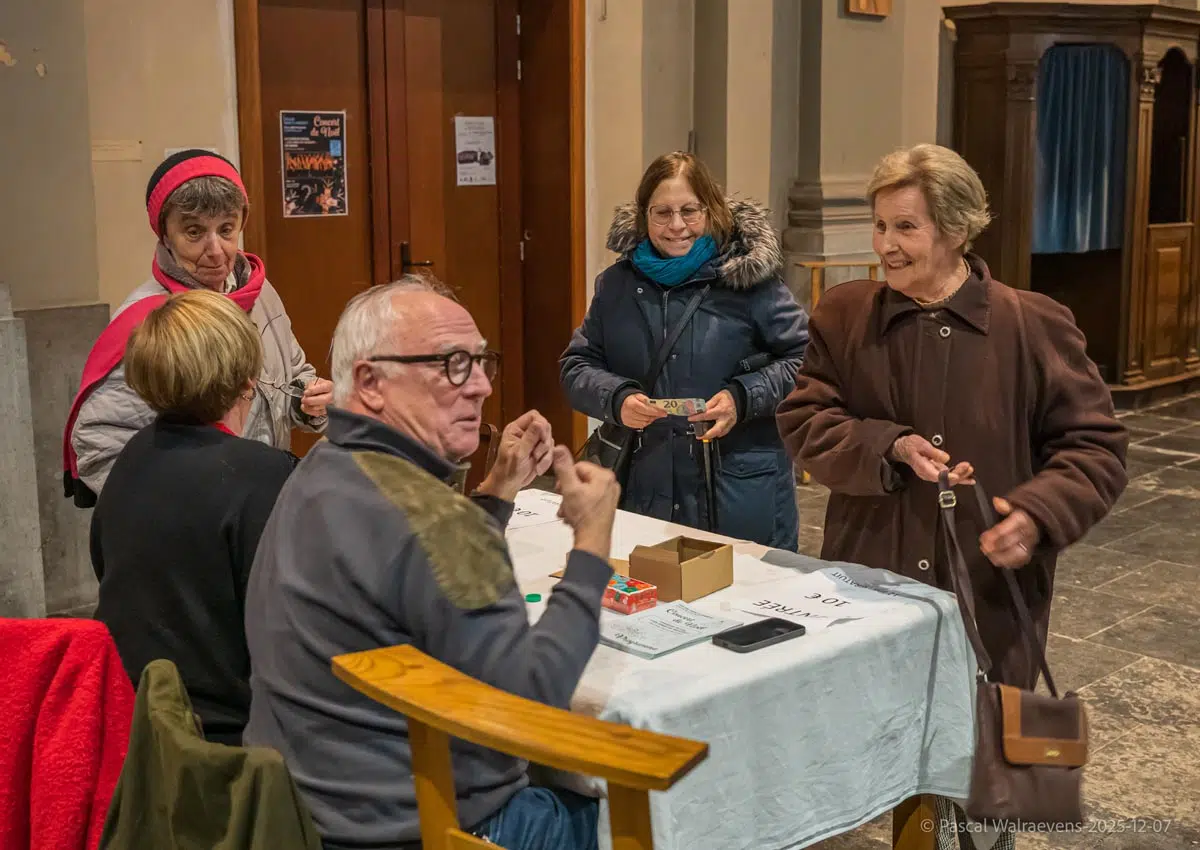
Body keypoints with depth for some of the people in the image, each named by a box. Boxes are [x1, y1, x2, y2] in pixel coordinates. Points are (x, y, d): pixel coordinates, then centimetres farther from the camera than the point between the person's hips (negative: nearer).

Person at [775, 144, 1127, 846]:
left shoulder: (1035, 325, -6)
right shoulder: (843, 315, 1)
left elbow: (1096, 444, -4)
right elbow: (802, 420, -1)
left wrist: (1038, 513, -22)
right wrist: (890, 448, -18)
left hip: (991, 589, -1)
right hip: (870, 580, 2)